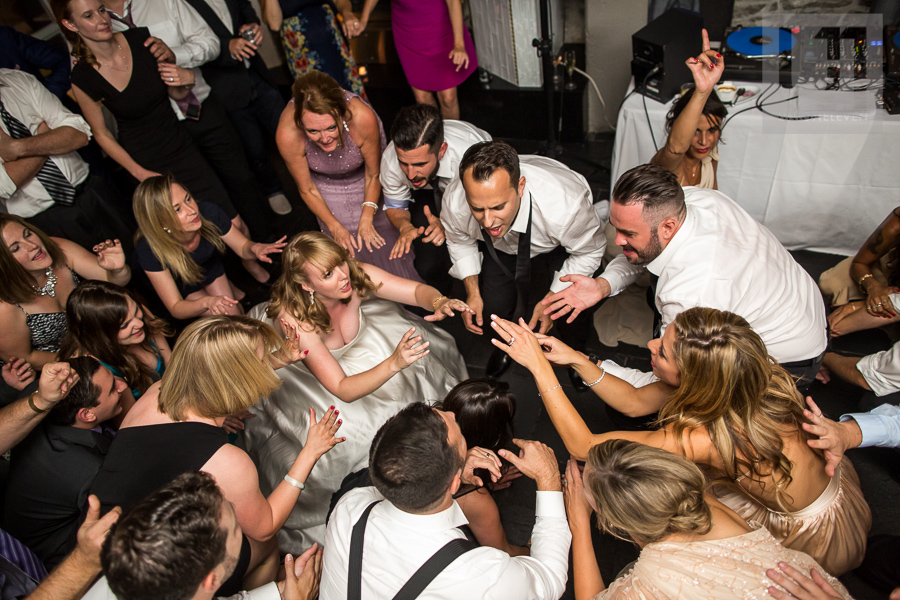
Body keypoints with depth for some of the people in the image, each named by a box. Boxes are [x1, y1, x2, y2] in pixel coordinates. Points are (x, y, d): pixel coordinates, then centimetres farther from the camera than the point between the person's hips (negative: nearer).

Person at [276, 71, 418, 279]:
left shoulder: (363, 118, -42)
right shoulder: (287, 133, -39)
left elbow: (373, 175, -19)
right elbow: (307, 190, -18)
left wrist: (367, 219, -20)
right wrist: (335, 227, -12)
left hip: (362, 174, 0)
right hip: (326, 184, 0)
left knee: (384, 240, 4)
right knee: (351, 250, -1)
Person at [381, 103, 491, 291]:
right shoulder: (390, 160, -34)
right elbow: (395, 206, -11)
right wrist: (405, 227, -35)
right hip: (430, 190, 2)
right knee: (428, 265, -15)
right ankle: (443, 293, 20)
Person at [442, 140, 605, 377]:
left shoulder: (565, 205, -46)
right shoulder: (454, 202, -35)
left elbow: (589, 252, -22)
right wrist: (472, 292, -13)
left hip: (561, 247, -2)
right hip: (505, 248, 3)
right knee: (493, 306, -9)